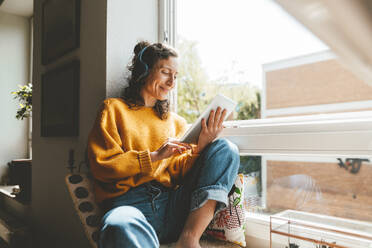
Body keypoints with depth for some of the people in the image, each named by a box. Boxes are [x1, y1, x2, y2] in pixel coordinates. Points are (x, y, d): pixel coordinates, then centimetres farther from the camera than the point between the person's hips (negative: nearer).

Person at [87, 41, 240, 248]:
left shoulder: (176, 122, 21)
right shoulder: (114, 108, 11)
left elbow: (177, 174, 12)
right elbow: (102, 166, 1)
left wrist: (200, 148, -6)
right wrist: (155, 156, -9)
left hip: (172, 203, 6)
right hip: (130, 202, -5)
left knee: (226, 149, -14)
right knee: (120, 227, -43)